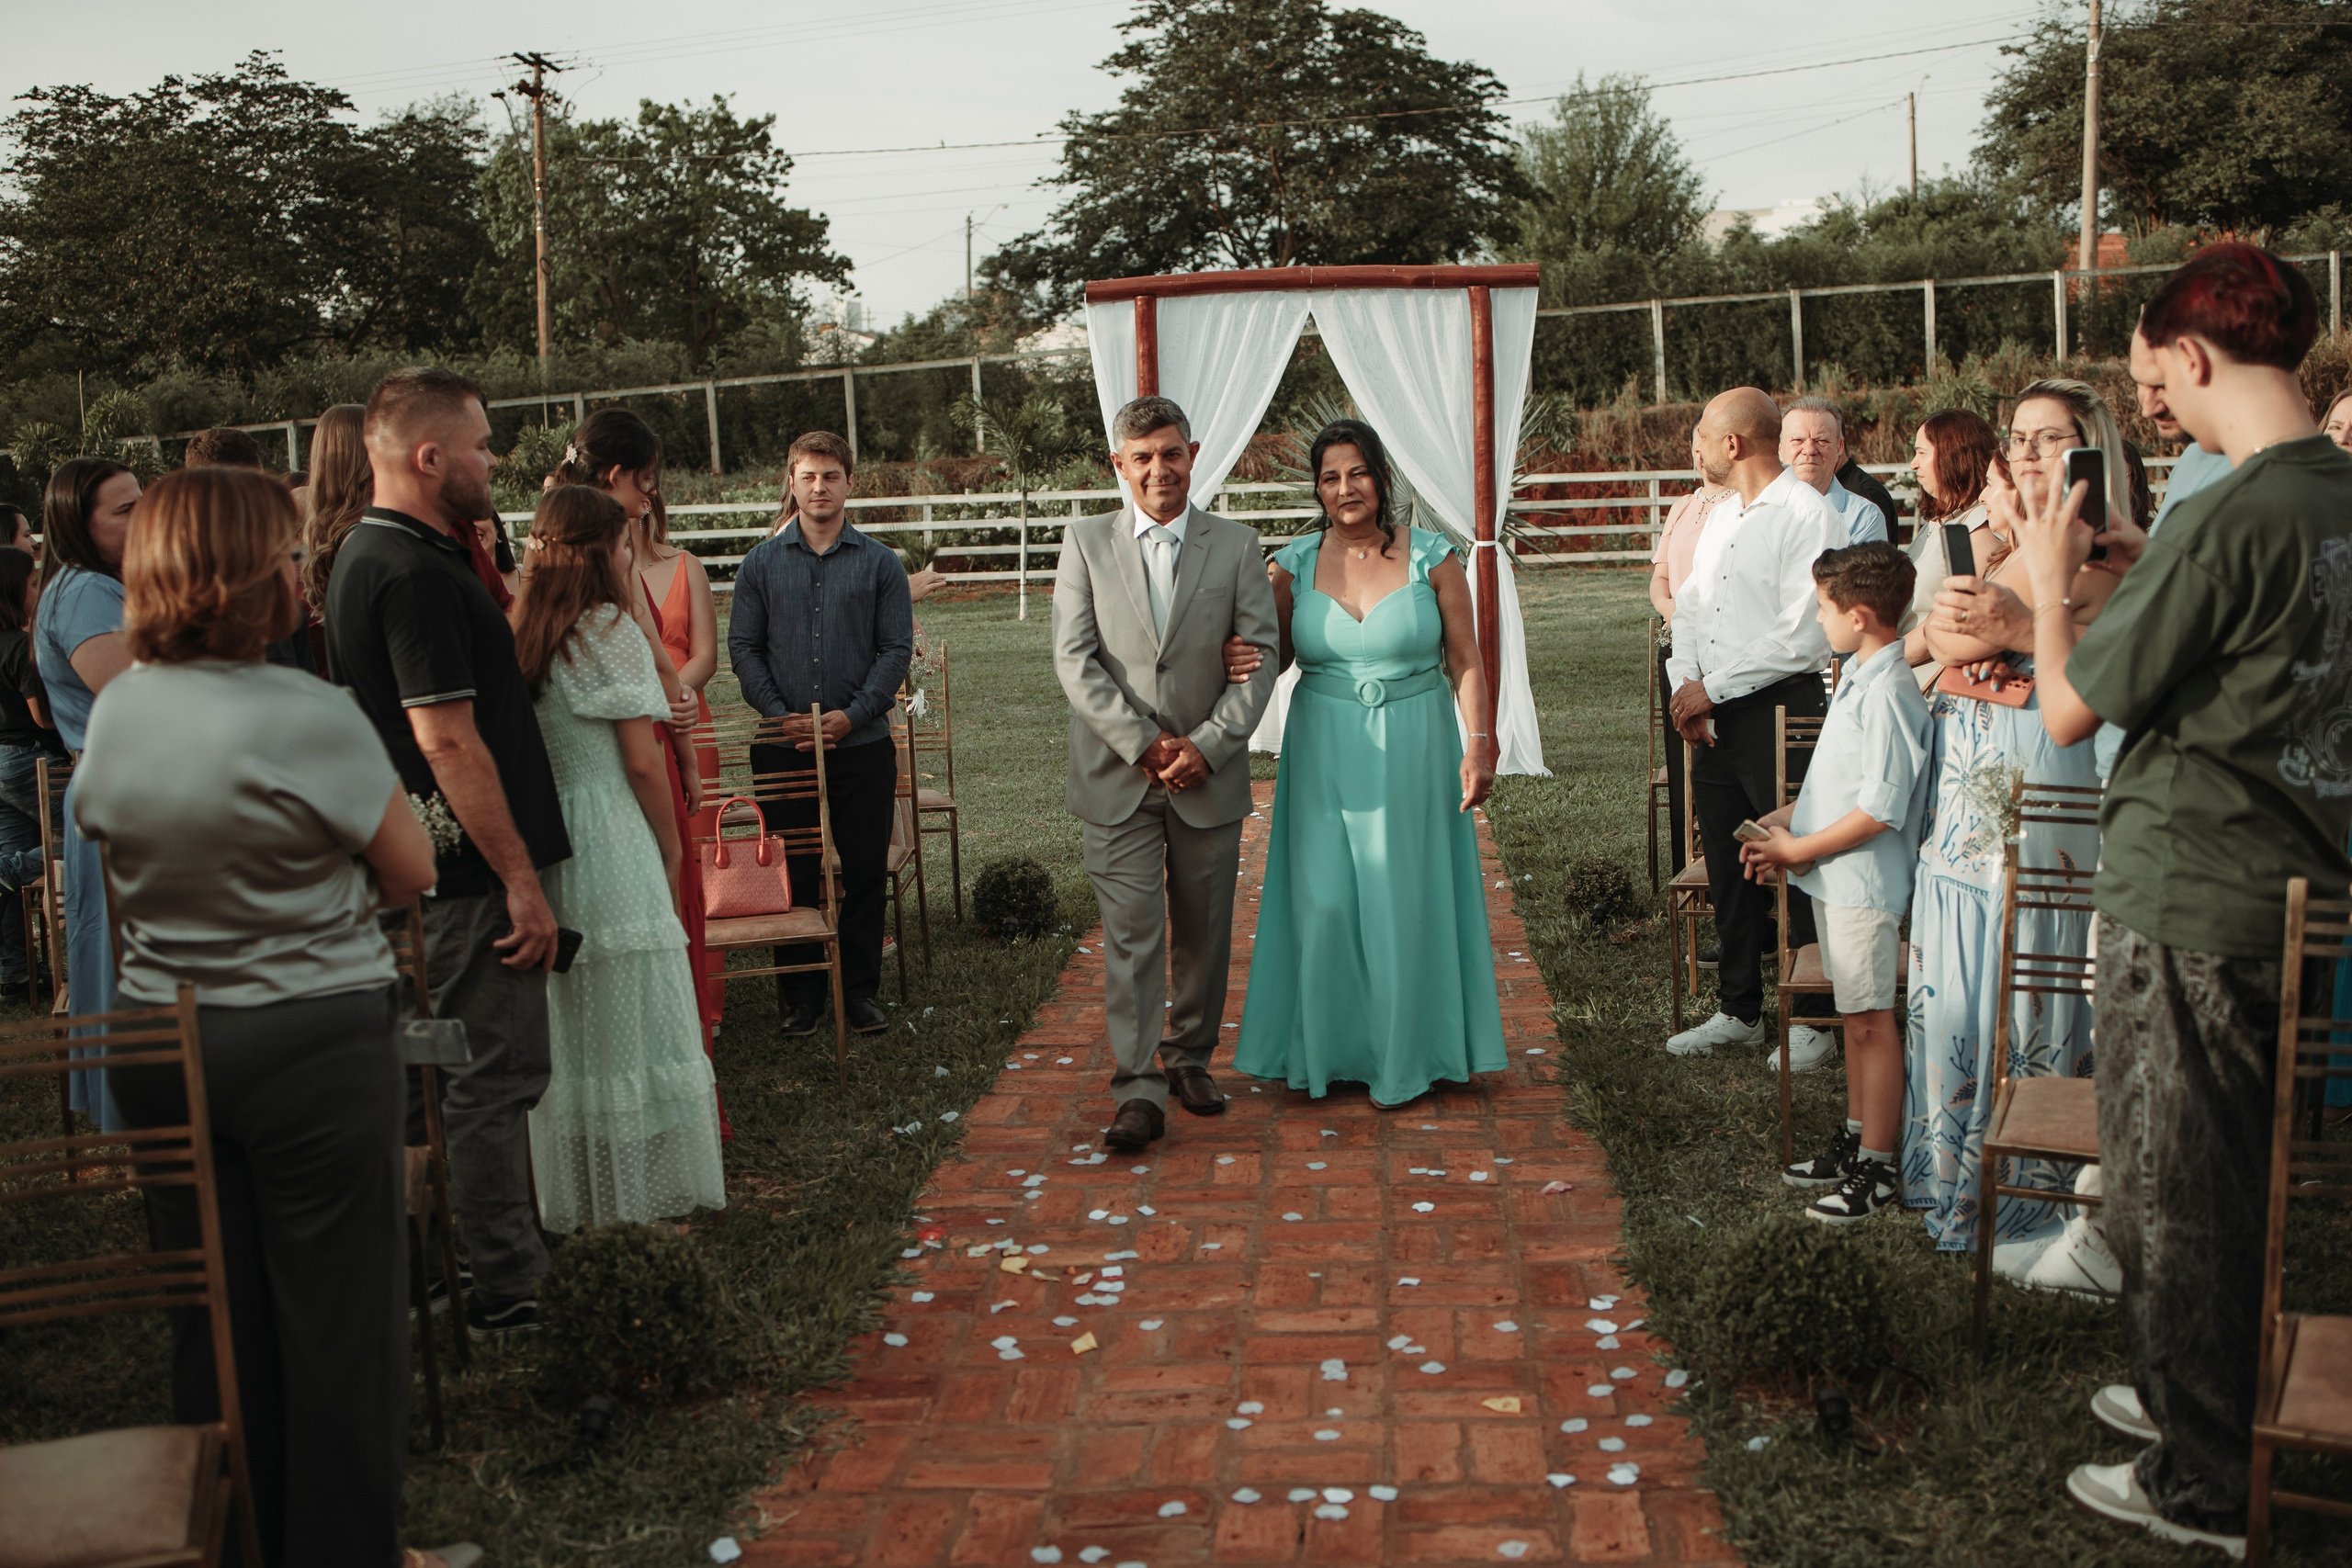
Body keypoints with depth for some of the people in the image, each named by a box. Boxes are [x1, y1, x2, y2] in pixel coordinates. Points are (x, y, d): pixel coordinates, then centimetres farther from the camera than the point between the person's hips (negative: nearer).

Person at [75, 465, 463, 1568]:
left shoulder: (114, 711, 2)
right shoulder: (309, 716, -17)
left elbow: (115, 859, 15)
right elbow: (413, 871, -9)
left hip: (159, 1046, 6)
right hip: (311, 1042, -6)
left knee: (213, 1318, 17)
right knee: (336, 1314, 7)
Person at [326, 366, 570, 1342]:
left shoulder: (367, 554, 14)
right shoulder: (415, 573, -19)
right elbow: (449, 741, -23)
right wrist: (521, 878, -21)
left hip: (427, 865, 11)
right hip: (469, 869, -11)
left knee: (458, 1071, 19)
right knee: (495, 1077, -3)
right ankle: (507, 1298, 7)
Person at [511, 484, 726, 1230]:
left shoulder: (519, 634, 7)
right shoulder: (609, 630, -10)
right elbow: (642, 760, -10)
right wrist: (672, 847, 2)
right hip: (611, 850, -6)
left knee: (563, 1028, 13)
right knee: (633, 1019, 3)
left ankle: (572, 1197, 22)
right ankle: (644, 1192, 9)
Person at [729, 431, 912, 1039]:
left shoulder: (880, 562, 5)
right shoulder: (761, 562, 8)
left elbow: (897, 648, 1)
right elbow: (743, 647, 5)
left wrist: (852, 715, -11)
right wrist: (780, 715, -8)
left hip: (862, 743, 0)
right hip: (783, 747, 1)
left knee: (864, 870, 3)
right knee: (792, 872, 4)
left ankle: (860, 988, 15)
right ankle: (800, 990, 15)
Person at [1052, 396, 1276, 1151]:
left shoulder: (1236, 547, 5)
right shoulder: (1085, 543, 3)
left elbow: (1260, 658, 0)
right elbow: (1074, 660, -4)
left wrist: (1205, 745, -11)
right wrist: (1145, 744, -12)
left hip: (1209, 775, 2)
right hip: (1116, 777, -1)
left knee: (1203, 931, 11)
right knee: (1131, 934, -4)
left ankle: (1190, 1059, 29)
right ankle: (1138, 1089, 0)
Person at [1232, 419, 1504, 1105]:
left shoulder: (1433, 558, -3)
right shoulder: (1292, 565, 2)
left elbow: (1465, 660, -2)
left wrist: (1478, 745, -10)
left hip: (1412, 753, -1)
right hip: (1325, 756, 2)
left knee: (1405, 900, 5)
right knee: (1323, 900, 4)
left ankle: (1404, 1055, 20)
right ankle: (1328, 1048, 21)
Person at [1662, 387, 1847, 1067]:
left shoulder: (1807, 514, -11)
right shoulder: (1719, 515, 17)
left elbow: (1801, 637, -18)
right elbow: (1689, 606, 16)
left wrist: (1712, 688, -14)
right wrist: (1684, 684, -1)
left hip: (1783, 708, -8)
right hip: (1714, 713, 8)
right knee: (1726, 865, 13)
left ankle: (1812, 1018, 11)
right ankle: (1740, 1010, 25)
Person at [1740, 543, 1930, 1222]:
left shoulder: (1887, 693, -21)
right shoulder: (1857, 677, 10)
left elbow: (1881, 811, -24)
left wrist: (1799, 849, -15)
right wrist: (1783, 823, 8)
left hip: (1863, 885, -10)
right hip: (1834, 879, 10)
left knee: (1870, 1020, 0)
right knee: (1856, 1017, 18)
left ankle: (1877, 1169, 9)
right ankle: (1855, 1139, 31)